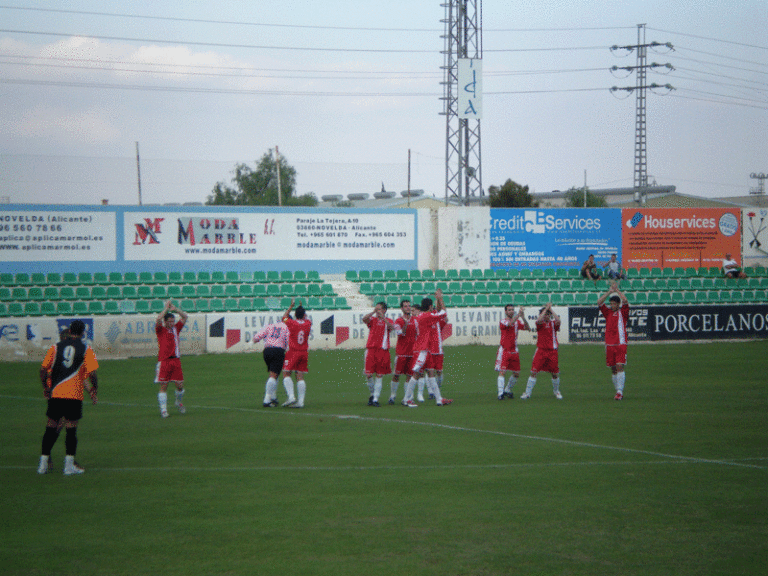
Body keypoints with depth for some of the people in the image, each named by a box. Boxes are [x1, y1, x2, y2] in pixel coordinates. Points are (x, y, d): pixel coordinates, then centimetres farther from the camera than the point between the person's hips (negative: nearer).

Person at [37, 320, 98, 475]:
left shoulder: (56, 347, 8)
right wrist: (94, 389, 9)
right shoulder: (86, 349, 1)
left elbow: (43, 369, 5)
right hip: (74, 395, -2)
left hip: (55, 393, 2)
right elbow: (92, 373, -6)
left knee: (51, 426, 9)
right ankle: (69, 465, 1)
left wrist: (45, 387, 18)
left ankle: (43, 463, 10)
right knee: (71, 428, 3)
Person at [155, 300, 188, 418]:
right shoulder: (161, 330, 0)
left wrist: (175, 308, 5)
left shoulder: (176, 329, 14)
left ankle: (179, 403, 29)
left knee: (180, 385, 4)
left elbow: (185, 317, 14)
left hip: (176, 361, 4)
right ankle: (163, 410, -1)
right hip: (164, 361, -4)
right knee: (163, 386, -3)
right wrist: (166, 308, -9)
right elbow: (158, 319, -19)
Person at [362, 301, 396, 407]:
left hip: (383, 350, 0)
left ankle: (375, 399, 1)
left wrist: (383, 317, -24)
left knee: (379, 376, -1)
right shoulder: (372, 319, 9)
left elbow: (392, 327, -14)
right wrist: (373, 311, -23)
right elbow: (364, 319, -12)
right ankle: (372, 394, 17)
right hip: (371, 349, 0)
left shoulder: (388, 321, 8)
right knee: (368, 374, -5)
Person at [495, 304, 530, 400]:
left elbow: (528, 328, -1)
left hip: (514, 351, 6)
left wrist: (523, 318, -15)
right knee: (502, 372, -15)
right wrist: (519, 314, -34)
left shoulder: (517, 322, 10)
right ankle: (500, 393, -17)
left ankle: (507, 390, 26)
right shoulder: (503, 322, -8)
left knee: (516, 373, 9)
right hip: (504, 350, -6)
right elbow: (510, 323, -29)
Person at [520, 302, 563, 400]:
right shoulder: (540, 323, 3)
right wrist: (546, 308, -14)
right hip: (541, 351, -1)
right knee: (534, 372, -8)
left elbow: (558, 321, -16)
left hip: (552, 351, 1)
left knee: (555, 373, 6)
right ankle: (527, 393, -3)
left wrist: (550, 309, -11)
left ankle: (556, 391, 29)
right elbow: (539, 320, -21)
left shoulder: (553, 323, 6)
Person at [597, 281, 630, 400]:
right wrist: (610, 291, -1)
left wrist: (617, 290, -3)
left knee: (619, 367, -13)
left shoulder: (623, 312, 4)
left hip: (621, 344, -4)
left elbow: (625, 301, -11)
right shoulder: (608, 312, 13)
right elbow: (599, 302, 2)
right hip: (609, 345, 4)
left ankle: (620, 392, -16)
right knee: (613, 369, 4)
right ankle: (618, 391, 11)